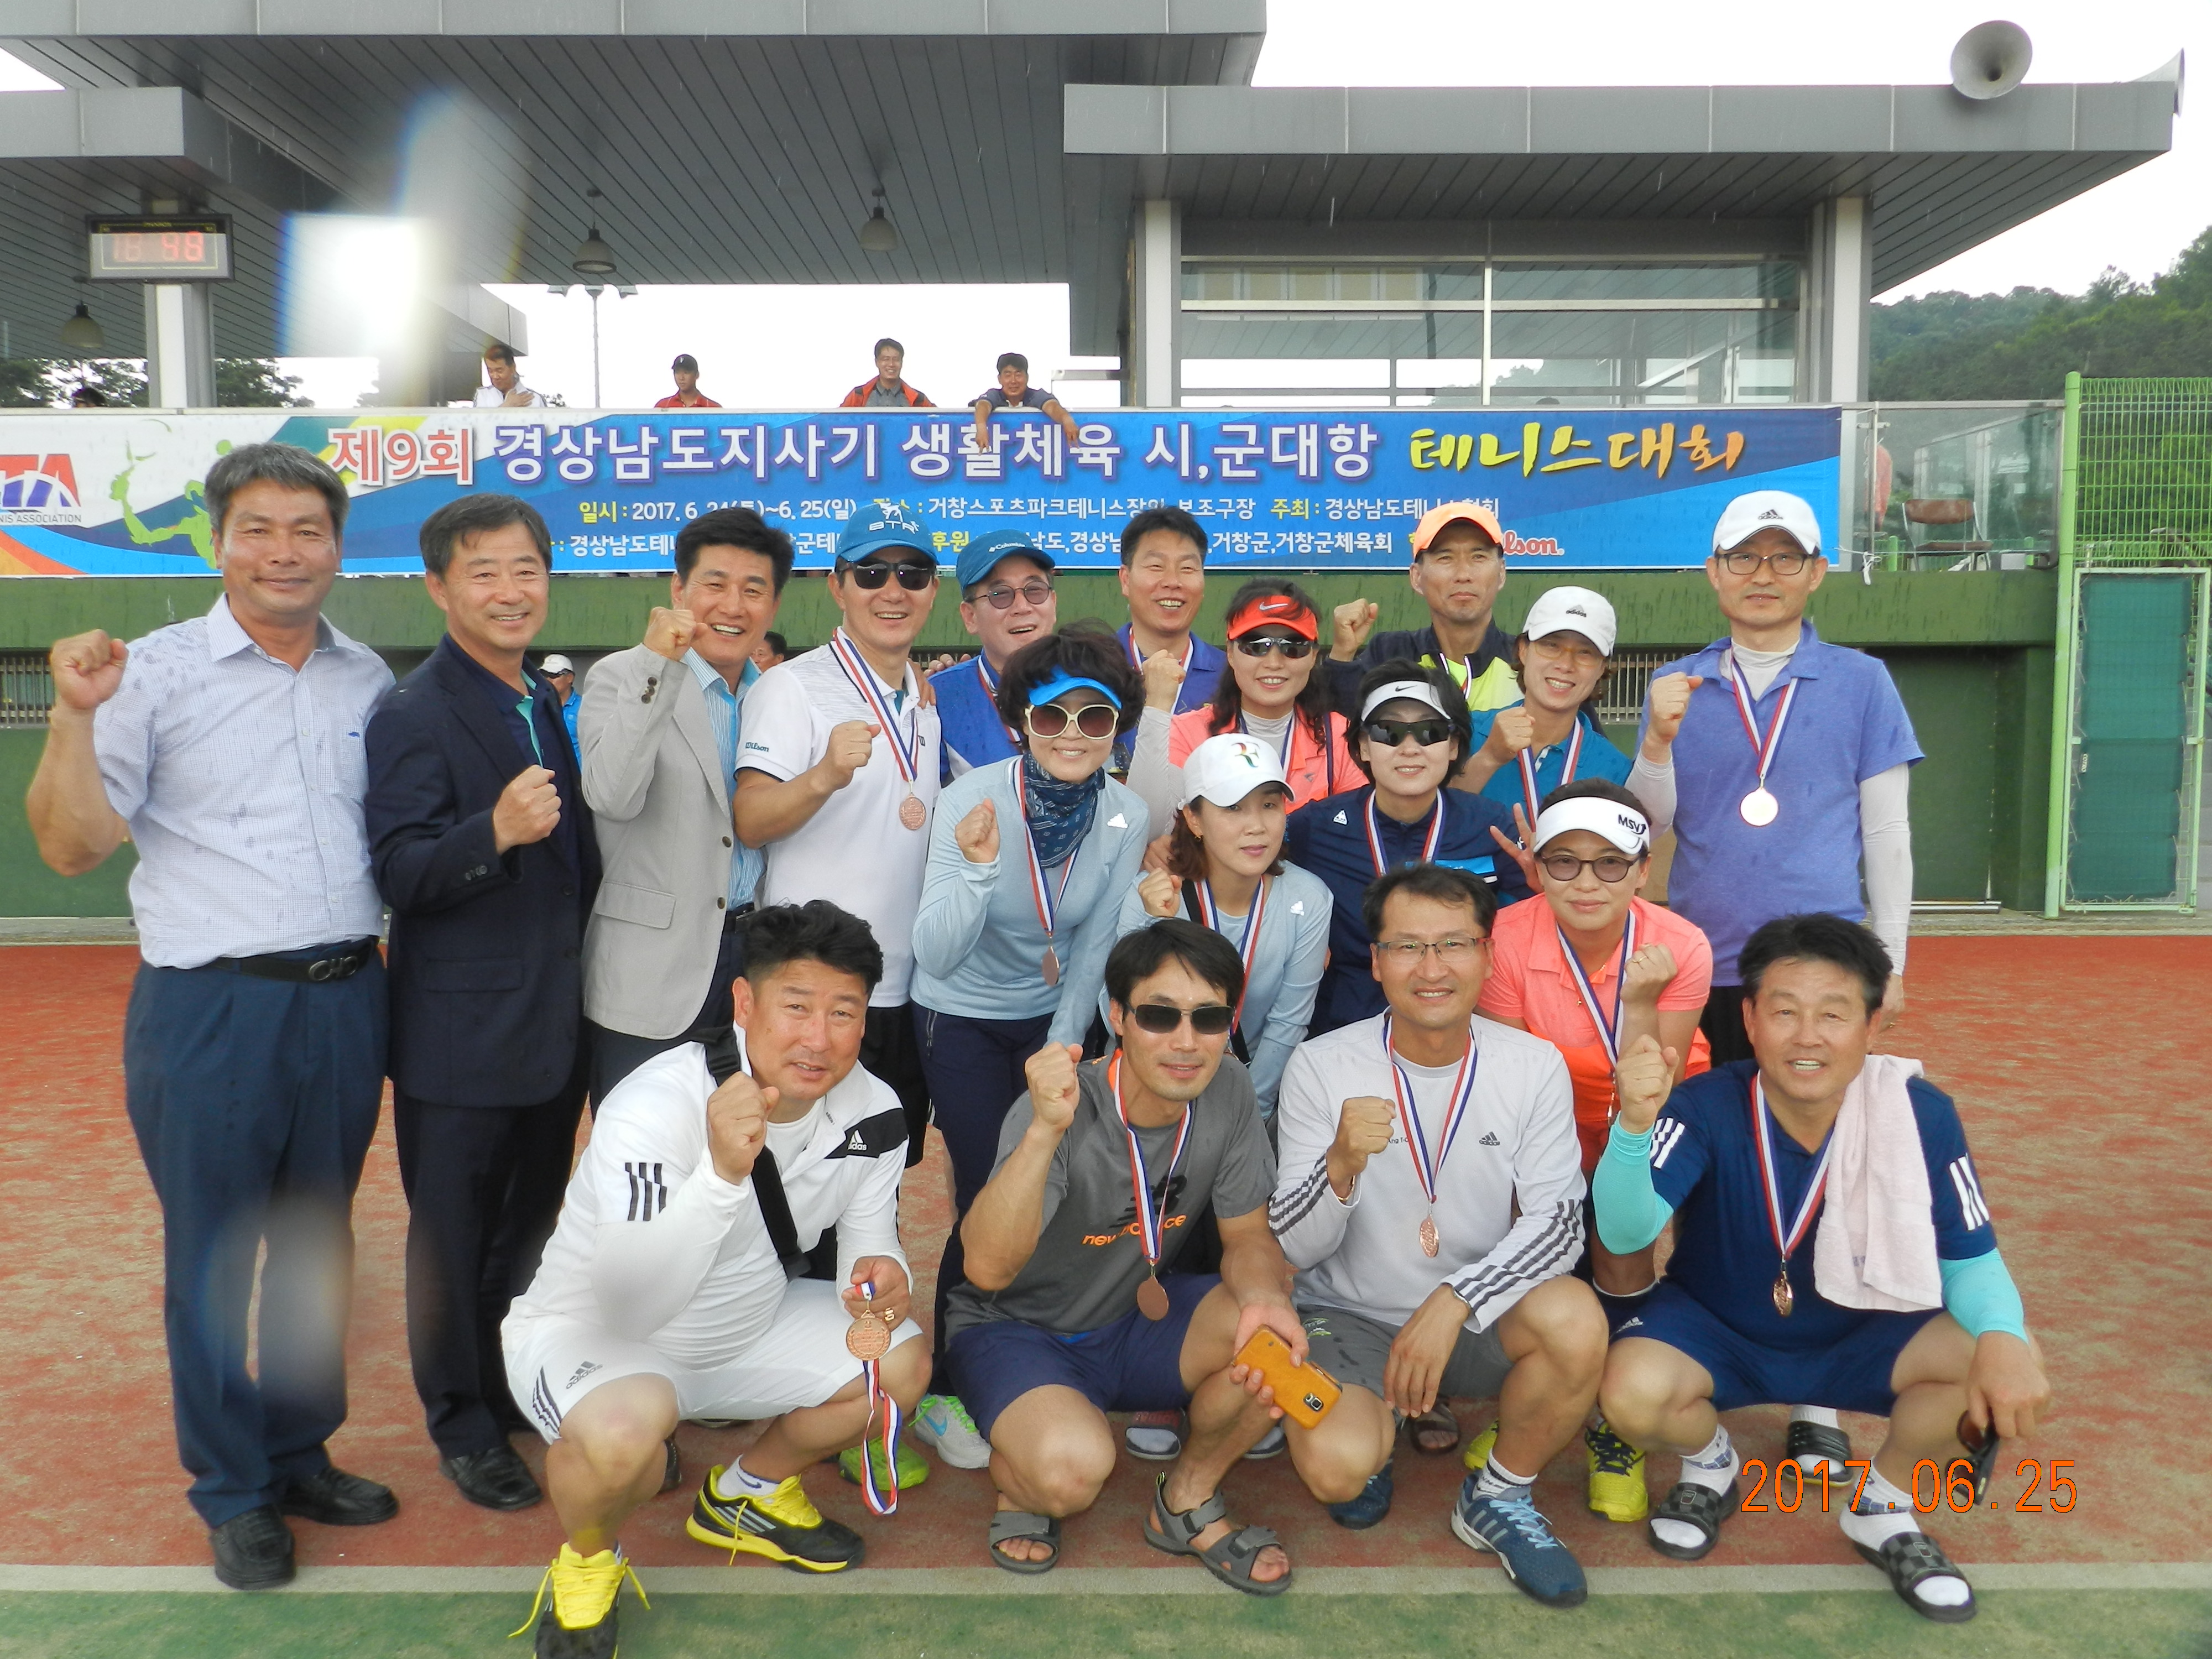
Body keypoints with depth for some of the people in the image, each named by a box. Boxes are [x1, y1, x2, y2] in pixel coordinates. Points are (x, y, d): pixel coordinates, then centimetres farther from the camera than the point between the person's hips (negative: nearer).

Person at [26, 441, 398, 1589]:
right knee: (212, 1258, 8)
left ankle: (301, 1454, 35)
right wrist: (75, 715, -21)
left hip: (346, 1000, 4)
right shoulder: (154, 673, -5)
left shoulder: (369, 680, 7)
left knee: (319, 1242, 17)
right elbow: (72, 847, -9)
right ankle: (232, 1494, 26)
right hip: (209, 1010, -4)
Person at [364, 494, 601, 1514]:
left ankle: (518, 1392, 38)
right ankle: (463, 1427, 26)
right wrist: (495, 832, -37)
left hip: (553, 1025, 8)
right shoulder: (415, 717, -15)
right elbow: (398, 875, -21)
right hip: (462, 1036, -7)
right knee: (453, 1236, 9)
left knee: (529, 1223, 20)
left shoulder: (545, 705, 11)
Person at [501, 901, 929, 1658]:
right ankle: (586, 1564, 1)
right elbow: (627, 1308, -41)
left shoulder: (874, 1115, -14)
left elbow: (871, 1249, -4)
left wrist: (881, 1280, -28)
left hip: (746, 1324, 6)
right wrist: (721, 1173, -54)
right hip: (588, 1333, -6)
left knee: (901, 1362, -7)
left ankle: (748, 1493, 20)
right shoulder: (655, 1108, -32)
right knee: (621, 1429, -36)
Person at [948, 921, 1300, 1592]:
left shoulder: (1228, 1093, -12)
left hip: (1137, 1317, 5)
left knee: (1279, 1331, -22)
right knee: (1073, 1464, -34)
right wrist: (1045, 1132, -53)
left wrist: (1264, 1294, -27)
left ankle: (1188, 1501, 6)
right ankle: (1017, 1478, 6)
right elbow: (987, 1270, -40)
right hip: (1017, 1331, -5)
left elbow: (1248, 1237, -3)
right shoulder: (1066, 1110, -29)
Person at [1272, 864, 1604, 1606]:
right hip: (1351, 1315, -1)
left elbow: (1559, 1219, -12)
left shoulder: (1532, 1067, -8)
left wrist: (1454, 1302, -28)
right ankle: (1366, 1431, 12)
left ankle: (1499, 1501, 0)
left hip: (1478, 1319, 2)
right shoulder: (1321, 1067, -13)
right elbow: (1294, 1247, -12)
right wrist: (1341, 1167, -34)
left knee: (1576, 1320, -30)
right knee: (1336, 1466, -29)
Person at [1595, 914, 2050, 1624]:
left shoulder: (1920, 1114, -19)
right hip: (1715, 1331, -1)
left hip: (1859, 1339, 2)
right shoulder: (1707, 1107, -25)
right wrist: (1634, 1124, -55)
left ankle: (1882, 1507, 7)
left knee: (2010, 1371, -23)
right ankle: (1710, 1466, 10)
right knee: (1633, 1394, -30)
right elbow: (1627, 1232, -36)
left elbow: (1971, 1259, -11)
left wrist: (2003, 1334, -34)